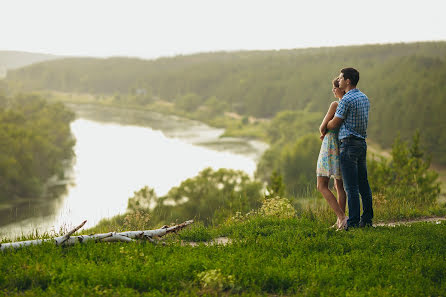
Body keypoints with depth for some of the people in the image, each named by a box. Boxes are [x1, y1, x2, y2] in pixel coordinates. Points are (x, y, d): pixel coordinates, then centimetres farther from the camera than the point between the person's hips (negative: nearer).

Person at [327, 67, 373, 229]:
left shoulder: (346, 100, -14)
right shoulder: (364, 98, 14)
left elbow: (334, 124, -9)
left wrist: (323, 128, 13)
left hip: (349, 144, -9)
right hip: (362, 142, 9)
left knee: (351, 187, -7)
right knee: (363, 184, 11)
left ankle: (353, 222, -7)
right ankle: (367, 219, 15)